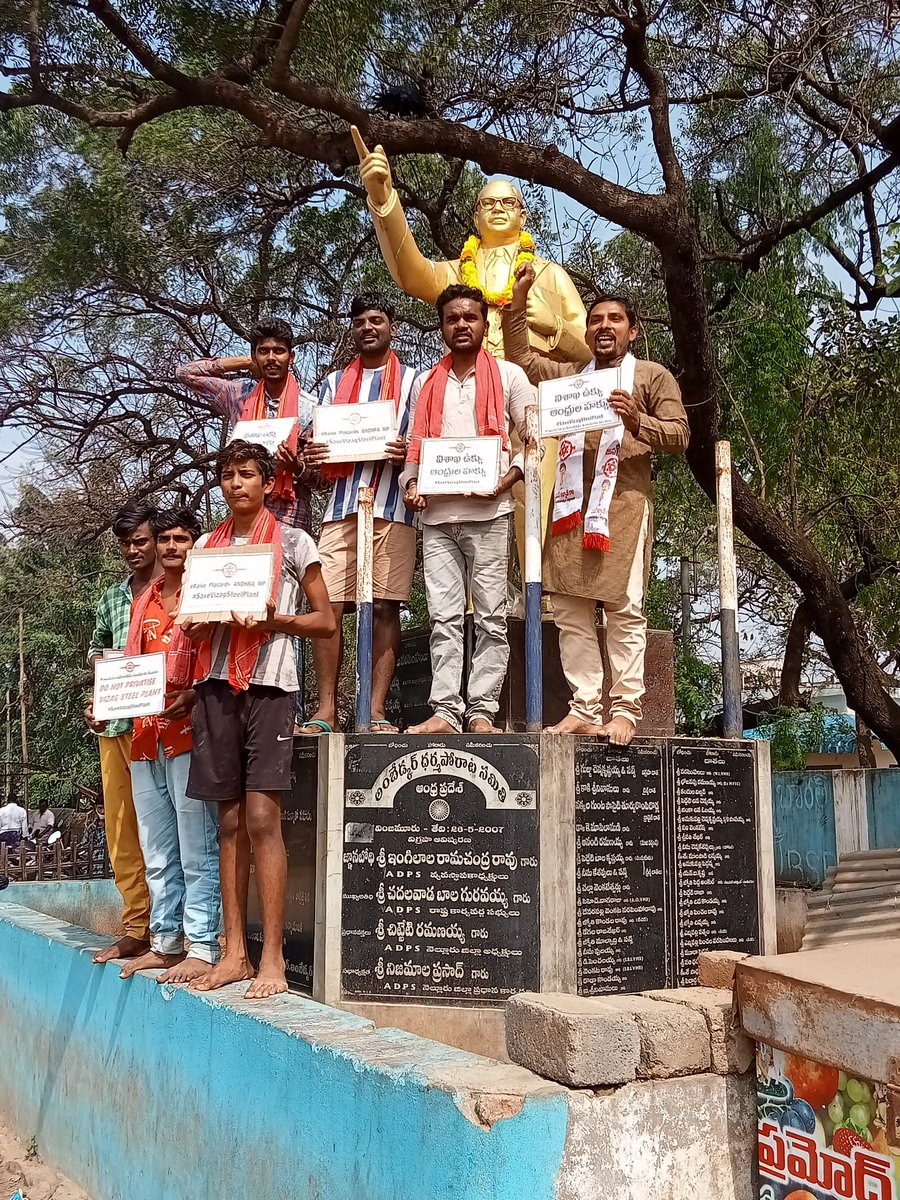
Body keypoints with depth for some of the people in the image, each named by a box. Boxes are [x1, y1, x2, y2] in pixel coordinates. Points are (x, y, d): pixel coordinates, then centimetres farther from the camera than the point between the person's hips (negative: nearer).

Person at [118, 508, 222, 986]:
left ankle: (203, 949, -1)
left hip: (190, 733, -7)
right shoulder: (144, 601, 20)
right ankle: (165, 942, 20)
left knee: (197, 851, -5)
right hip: (145, 738, 7)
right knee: (157, 854, 11)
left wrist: (192, 697, -20)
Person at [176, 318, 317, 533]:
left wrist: (298, 467, -18)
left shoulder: (310, 407, 2)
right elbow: (185, 372, 16)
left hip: (289, 519, -3)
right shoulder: (240, 396, 11)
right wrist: (243, 363, 12)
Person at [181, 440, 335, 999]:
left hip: (268, 684, -4)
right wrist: (198, 625, -1)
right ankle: (235, 952, 9)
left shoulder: (293, 542, 6)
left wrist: (275, 619, -12)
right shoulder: (206, 546, 19)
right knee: (230, 821, 4)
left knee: (262, 817, -10)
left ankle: (272, 958, -7)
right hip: (216, 684, 4)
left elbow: (326, 621, 5)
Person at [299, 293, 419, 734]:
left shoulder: (414, 381, 14)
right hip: (341, 505, 3)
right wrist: (311, 457, -3)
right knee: (326, 606, -6)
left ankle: (376, 712, -4)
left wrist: (408, 453, -13)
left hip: (393, 507, -3)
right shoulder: (333, 383, 23)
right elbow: (317, 444, 21)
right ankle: (326, 710, -1)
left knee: (384, 608, -6)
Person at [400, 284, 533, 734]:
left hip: (488, 512, -3)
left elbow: (533, 439, 6)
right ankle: (444, 711, -1)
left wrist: (509, 478, -9)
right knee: (443, 617, -1)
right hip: (436, 514, 3)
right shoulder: (425, 383, 20)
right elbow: (414, 446, 22)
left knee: (490, 616, -4)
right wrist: (410, 485, 4)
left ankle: (482, 711, -1)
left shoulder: (508, 376, 9)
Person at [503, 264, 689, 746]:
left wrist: (637, 421, -16)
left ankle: (625, 709, -6)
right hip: (572, 504, 5)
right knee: (571, 611, -1)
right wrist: (519, 298, 18)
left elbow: (679, 435, 3)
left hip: (624, 503, -4)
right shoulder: (568, 374, 25)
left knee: (625, 611, -8)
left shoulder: (653, 376, 11)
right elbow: (519, 356, 28)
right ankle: (584, 707, 2)